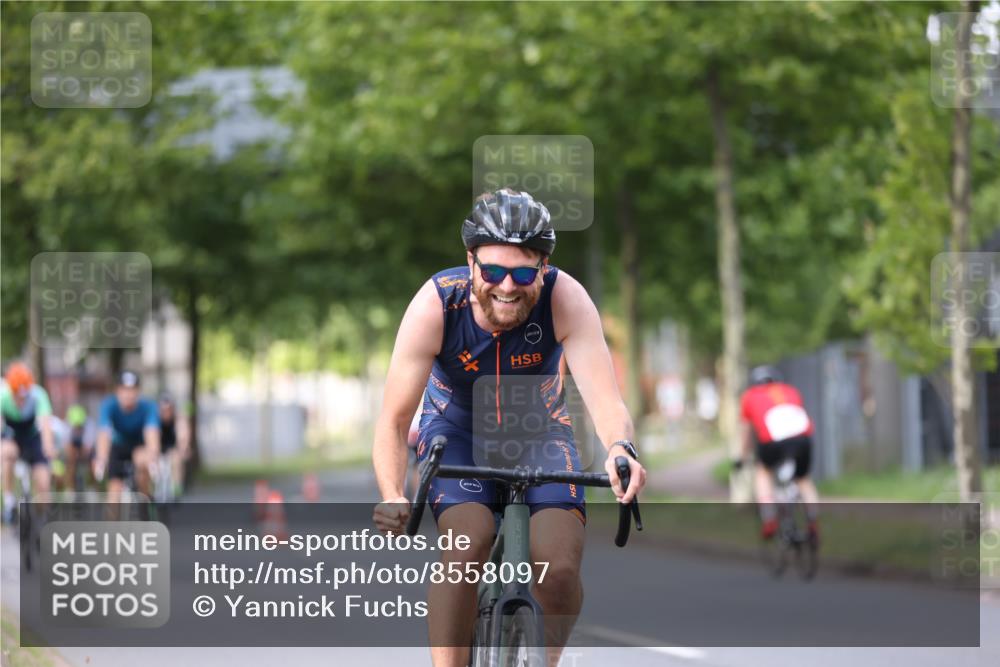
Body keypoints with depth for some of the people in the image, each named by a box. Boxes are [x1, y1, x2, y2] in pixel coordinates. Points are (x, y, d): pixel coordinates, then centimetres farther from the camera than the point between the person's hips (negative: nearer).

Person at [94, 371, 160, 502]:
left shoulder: (148, 407, -29)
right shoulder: (109, 406, -28)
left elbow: (152, 432, -44)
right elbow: (104, 434, -41)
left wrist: (152, 454, -65)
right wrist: (101, 460, -59)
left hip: (140, 446, -1)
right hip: (119, 445, 1)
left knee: (142, 461, -34)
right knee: (115, 485, -13)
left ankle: (148, 500, -11)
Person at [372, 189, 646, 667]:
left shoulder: (565, 300, -29)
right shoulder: (435, 306, -29)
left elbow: (604, 397, -37)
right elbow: (393, 421, -28)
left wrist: (621, 449, -60)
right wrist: (393, 498, -46)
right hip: (457, 429, -1)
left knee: (561, 567, -19)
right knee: (468, 543, -29)